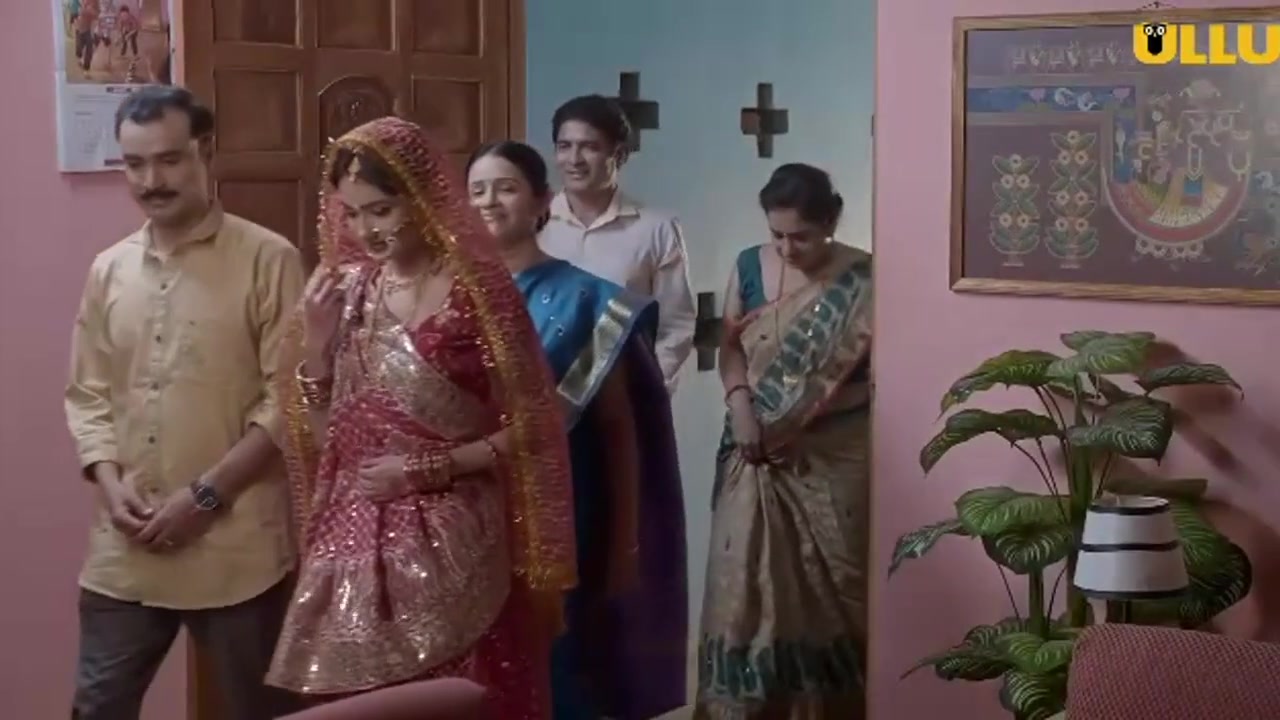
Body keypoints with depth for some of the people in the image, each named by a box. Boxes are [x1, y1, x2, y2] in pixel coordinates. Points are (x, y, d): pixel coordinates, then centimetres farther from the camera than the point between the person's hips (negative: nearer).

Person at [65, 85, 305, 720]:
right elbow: (87, 396, 12)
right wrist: (109, 482, -6)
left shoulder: (268, 260, -6)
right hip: (125, 552, 4)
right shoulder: (108, 270, 10)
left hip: (236, 547, -4)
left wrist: (206, 495, -15)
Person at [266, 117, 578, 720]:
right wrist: (316, 343, -5)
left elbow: (527, 429, -6)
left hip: (449, 545, -4)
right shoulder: (344, 289, 7)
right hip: (354, 542, 5)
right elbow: (320, 432, 10)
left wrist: (429, 468, -15)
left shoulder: (473, 291, -8)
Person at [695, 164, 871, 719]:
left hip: (834, 457, -2)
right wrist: (739, 401, -11)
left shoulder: (862, 281, -8)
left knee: (834, 585, 4)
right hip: (758, 457, 3)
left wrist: (808, 416, -16)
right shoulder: (749, 268, 2)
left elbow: (877, 377, -8)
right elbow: (731, 349, 8)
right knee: (747, 579, 0)